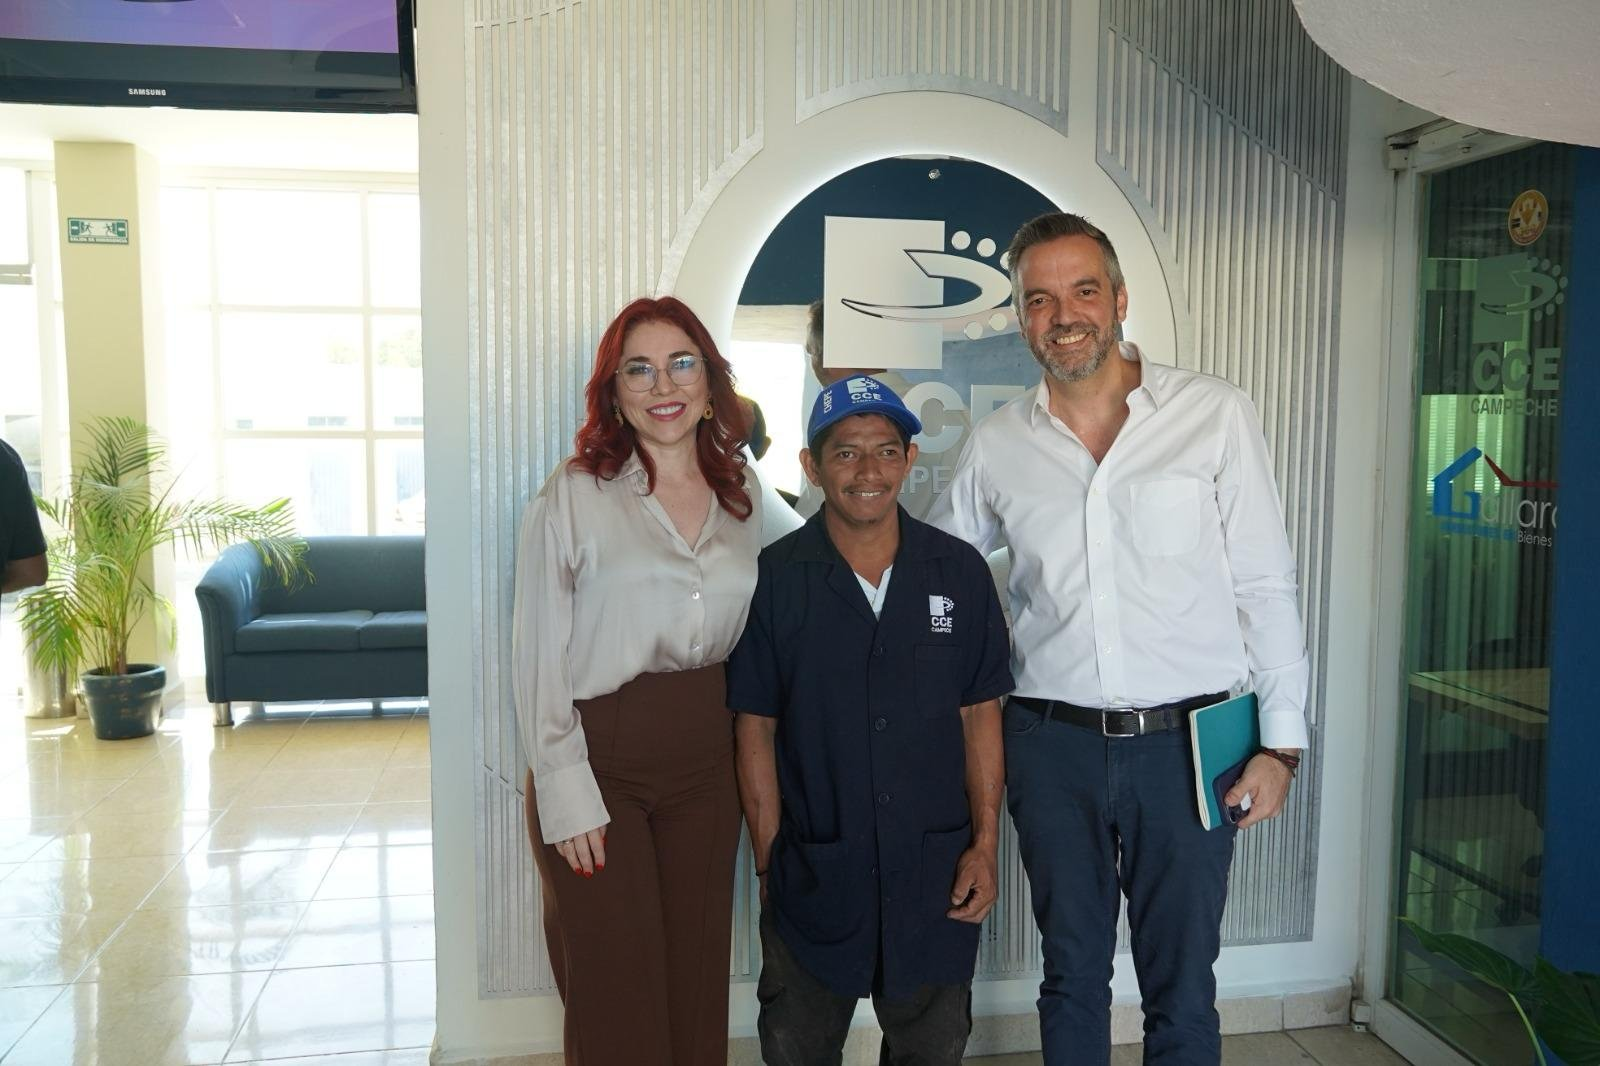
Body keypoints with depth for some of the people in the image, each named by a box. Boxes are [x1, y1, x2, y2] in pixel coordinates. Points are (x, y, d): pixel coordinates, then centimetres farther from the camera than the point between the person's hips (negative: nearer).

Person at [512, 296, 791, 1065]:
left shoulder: (742, 495, 6)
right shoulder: (573, 496, -8)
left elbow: (751, 638, 10)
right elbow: (538, 655, -8)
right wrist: (565, 792, -12)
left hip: (705, 762, 4)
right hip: (600, 759, -4)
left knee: (697, 980, 15)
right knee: (616, 1000, 6)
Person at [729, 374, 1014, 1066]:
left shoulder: (960, 572, -2)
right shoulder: (773, 580, -7)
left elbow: (980, 713, 2)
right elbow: (756, 730, -4)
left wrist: (985, 844, -2)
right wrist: (768, 862, -4)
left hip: (937, 872, 2)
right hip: (811, 873, -1)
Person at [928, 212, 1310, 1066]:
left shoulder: (1215, 413, -3)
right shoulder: (996, 444, 2)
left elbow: (1265, 586, -1)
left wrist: (1281, 740, -3)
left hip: (1186, 741, -1)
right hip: (1052, 745, 2)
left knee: (1181, 991, 13)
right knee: (1072, 977, 18)